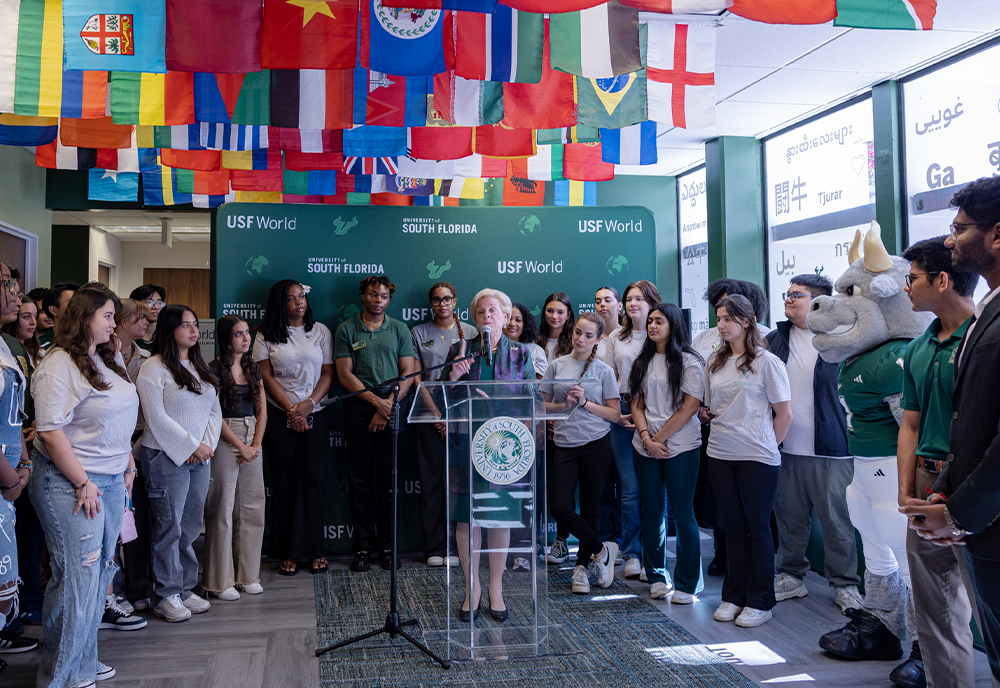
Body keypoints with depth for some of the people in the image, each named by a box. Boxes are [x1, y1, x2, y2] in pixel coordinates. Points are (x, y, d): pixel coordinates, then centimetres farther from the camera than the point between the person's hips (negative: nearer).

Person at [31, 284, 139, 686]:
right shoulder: (59, 365, -15)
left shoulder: (109, 360, 12)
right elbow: (50, 432, -20)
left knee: (100, 572, 13)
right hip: (71, 485, -9)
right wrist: (83, 483, -17)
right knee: (76, 578, -3)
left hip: (112, 482, 9)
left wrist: (128, 468, 18)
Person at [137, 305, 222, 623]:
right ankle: (166, 596, 9)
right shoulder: (154, 368, -7)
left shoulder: (201, 368, 15)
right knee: (169, 527, -2)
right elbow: (157, 418, -13)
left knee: (192, 525, 10)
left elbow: (214, 410, 14)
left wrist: (207, 445, -2)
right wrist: (192, 446, -12)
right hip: (166, 457, -7)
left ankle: (185, 588, 21)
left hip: (199, 457, 7)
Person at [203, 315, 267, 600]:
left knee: (252, 507, 7)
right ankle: (220, 580, 7)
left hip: (252, 441, 6)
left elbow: (262, 409, 11)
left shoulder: (253, 368, 13)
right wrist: (240, 446, -11)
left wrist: (256, 445, -2)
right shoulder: (215, 370, -6)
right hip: (224, 440, -6)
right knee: (223, 509, -3)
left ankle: (247, 575, 17)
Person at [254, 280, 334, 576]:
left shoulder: (320, 331, 8)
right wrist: (292, 410, -8)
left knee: (311, 478, -3)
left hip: (315, 414, 1)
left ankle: (313, 549, 6)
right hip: (279, 415, -1)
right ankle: (287, 552, 7)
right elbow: (266, 376, -1)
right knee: (283, 481, 1)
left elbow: (328, 373, 6)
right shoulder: (266, 335, 5)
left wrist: (308, 404, -8)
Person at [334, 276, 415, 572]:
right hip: (358, 407, 0)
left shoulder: (399, 329, 10)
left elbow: (408, 373, 4)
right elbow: (345, 374, 0)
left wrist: (388, 406, -8)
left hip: (392, 407, 1)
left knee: (389, 478, 2)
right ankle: (363, 546, 10)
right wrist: (376, 401, -10)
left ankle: (387, 545, 12)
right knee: (360, 479, 2)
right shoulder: (346, 330, 7)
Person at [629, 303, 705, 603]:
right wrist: (646, 437, -6)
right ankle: (657, 576, 24)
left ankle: (687, 584, 10)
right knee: (652, 511, 11)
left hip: (680, 447, -5)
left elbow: (690, 406, -10)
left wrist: (659, 438, -11)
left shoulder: (689, 361, -4)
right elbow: (637, 403, 10)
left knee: (683, 513, -1)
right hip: (645, 448, 5)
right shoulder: (643, 361, 12)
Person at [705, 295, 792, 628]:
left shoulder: (766, 362, -6)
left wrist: (765, 447, 0)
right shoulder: (715, 362, 9)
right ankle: (733, 596, 22)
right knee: (734, 526, 12)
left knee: (758, 527, 3)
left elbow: (784, 415, -4)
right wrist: (723, 432, 8)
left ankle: (760, 602, 13)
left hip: (757, 457, -5)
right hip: (720, 454, 5)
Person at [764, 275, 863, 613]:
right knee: (789, 516, 13)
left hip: (829, 449, -4)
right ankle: (791, 576, 27)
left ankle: (845, 584, 18)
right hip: (786, 448, 5)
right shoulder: (774, 339, 9)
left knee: (837, 519, 3)